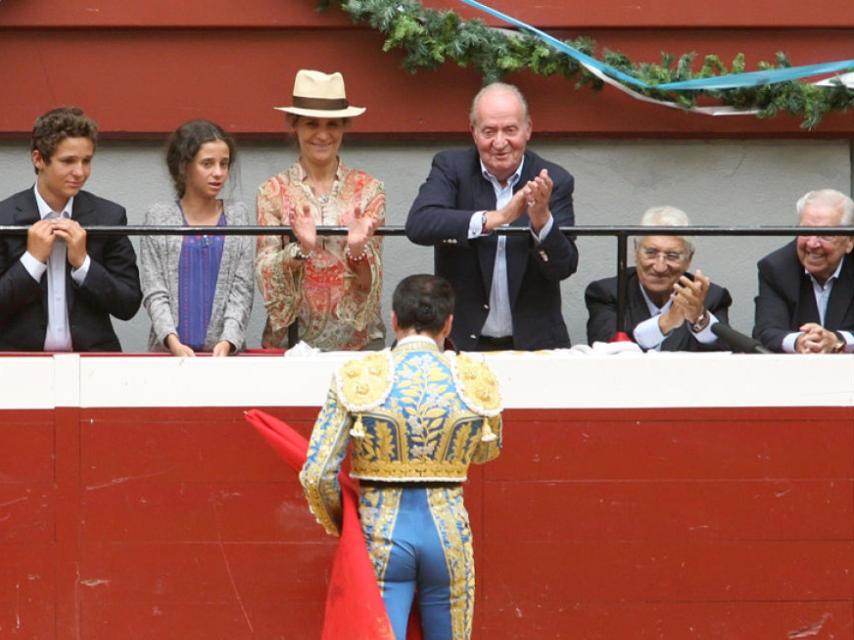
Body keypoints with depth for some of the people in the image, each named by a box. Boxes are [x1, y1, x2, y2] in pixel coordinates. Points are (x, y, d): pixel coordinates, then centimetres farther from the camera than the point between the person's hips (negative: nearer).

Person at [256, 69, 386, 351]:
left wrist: (357, 250, -16)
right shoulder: (273, 191, 7)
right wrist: (300, 249, -18)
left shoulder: (368, 189, 7)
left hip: (358, 338, 0)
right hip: (291, 340, 0)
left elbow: (369, 282, 4)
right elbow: (265, 275, -1)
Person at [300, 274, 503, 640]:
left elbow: (317, 475, -5)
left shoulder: (356, 379, -5)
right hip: (448, 528, 2)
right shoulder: (475, 379, -1)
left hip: (382, 530, -1)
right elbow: (487, 451, 18)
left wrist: (337, 523, 13)